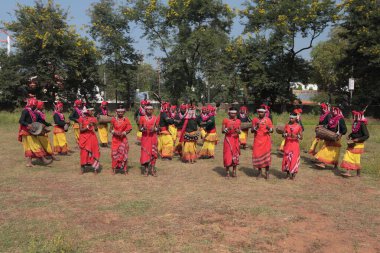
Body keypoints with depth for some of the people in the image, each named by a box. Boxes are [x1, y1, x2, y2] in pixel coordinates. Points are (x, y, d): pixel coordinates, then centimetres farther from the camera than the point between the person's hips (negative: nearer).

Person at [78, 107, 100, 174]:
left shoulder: (93, 118, 6)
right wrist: (88, 126, -21)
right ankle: (82, 168, 14)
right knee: (84, 153, 0)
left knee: (94, 152, 0)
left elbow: (96, 129, 7)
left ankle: (95, 168, 7)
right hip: (84, 138, -3)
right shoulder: (82, 118, -5)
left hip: (92, 137, 3)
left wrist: (95, 125, -11)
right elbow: (81, 130, -9)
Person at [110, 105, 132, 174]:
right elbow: (110, 129, 4)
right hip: (115, 138, 1)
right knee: (114, 153, 0)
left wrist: (124, 133, -13)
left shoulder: (126, 119, 1)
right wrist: (114, 132, -14)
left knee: (124, 153, -2)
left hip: (123, 139, 0)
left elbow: (129, 129, 2)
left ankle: (125, 169, 6)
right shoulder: (113, 119, 2)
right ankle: (114, 169, 11)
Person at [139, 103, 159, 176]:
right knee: (145, 153, -3)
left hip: (153, 137, 1)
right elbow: (139, 128, 4)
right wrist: (143, 128, -17)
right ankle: (146, 169, 8)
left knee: (153, 153, 1)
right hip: (145, 137, -1)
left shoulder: (155, 118, 4)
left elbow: (158, 128, 8)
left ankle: (152, 169, 11)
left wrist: (154, 129, -13)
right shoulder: (142, 118, 2)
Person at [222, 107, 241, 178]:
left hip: (235, 140, 3)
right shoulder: (225, 120, -1)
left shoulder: (238, 121, 7)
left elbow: (239, 131, 9)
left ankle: (234, 171, 13)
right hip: (228, 140, -3)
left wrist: (238, 131, -13)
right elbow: (222, 131, -4)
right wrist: (228, 129, -21)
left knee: (235, 155, 4)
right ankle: (227, 172, 3)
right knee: (228, 155, -5)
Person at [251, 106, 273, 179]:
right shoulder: (255, 120, 6)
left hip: (266, 140, -1)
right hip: (257, 140, 1)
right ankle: (259, 172, 12)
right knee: (257, 155, 0)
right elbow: (251, 130, 2)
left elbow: (272, 130, 1)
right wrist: (256, 127, -17)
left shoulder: (268, 120, 3)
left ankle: (267, 172, 2)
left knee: (266, 155, -7)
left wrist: (269, 128, -21)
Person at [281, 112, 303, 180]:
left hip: (295, 145, -2)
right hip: (287, 144, 2)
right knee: (286, 158, 2)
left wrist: (296, 136, -22)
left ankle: (293, 174, 5)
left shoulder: (298, 126, -2)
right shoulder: (287, 125, 6)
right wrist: (286, 135, -18)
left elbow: (301, 137, -2)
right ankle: (288, 172, 15)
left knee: (294, 158, -4)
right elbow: (283, 134, 4)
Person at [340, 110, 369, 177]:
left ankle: (358, 174, 19)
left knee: (356, 159, 3)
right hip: (352, 143, 7)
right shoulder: (355, 122, 4)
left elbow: (366, 135, -18)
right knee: (348, 157, 1)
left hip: (358, 144, -7)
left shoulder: (362, 124, -18)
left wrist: (358, 139, -24)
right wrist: (349, 135, 3)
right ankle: (348, 172, 4)